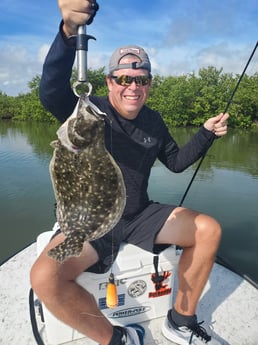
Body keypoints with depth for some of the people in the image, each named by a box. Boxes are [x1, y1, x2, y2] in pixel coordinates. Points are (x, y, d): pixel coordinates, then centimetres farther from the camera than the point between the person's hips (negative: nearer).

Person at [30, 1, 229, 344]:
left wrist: (206, 133, 4)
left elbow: (176, 161, 16)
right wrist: (69, 32, -48)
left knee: (209, 230, -6)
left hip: (140, 216, 5)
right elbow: (51, 92, -33)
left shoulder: (153, 121, 6)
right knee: (45, 277, -30)